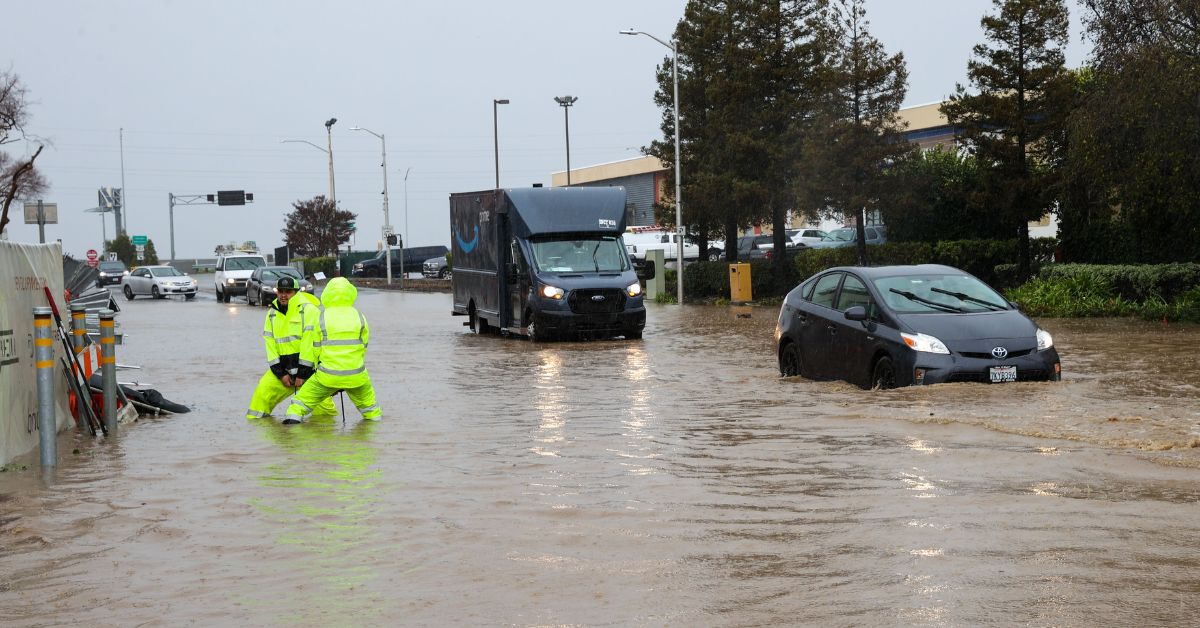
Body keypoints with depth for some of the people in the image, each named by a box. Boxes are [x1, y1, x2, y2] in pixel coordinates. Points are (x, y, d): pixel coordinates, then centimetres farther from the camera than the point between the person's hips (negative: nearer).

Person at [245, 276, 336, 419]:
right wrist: (280, 373, -2)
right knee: (263, 391, -6)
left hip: (309, 367, -5)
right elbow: (270, 344, 8)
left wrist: (302, 374, -16)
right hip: (283, 367, 5)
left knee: (320, 402, -16)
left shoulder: (308, 310, -11)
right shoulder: (272, 313, 9)